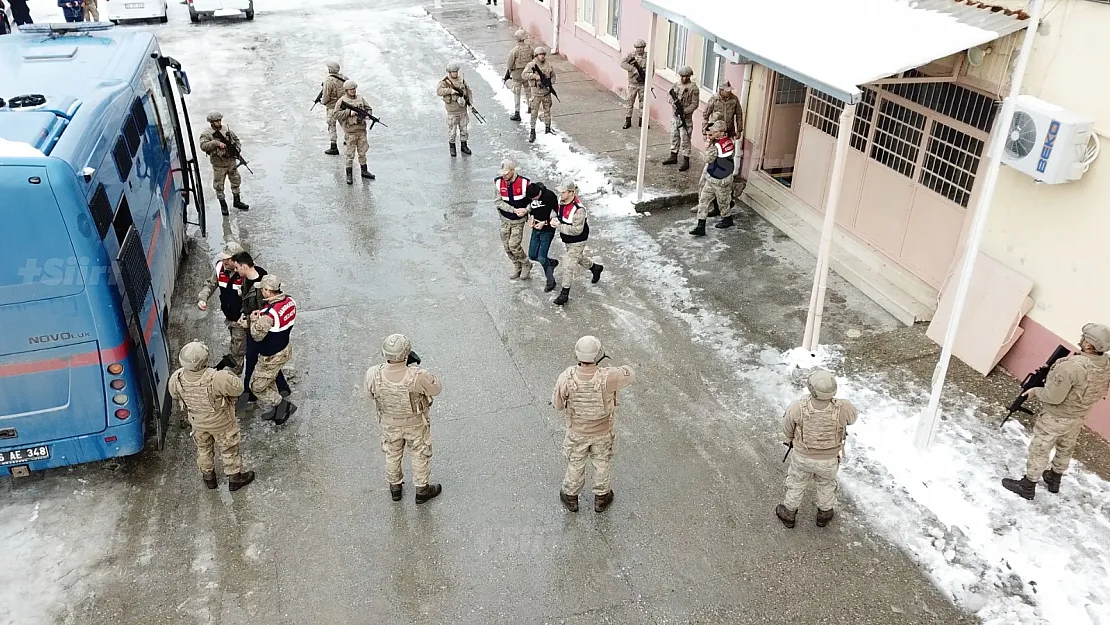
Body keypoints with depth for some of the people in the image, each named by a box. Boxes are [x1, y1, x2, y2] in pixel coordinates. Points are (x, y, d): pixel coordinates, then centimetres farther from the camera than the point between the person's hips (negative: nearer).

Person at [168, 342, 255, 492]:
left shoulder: (176, 378, -28)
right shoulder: (217, 379, -43)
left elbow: (174, 395, -5)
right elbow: (238, 388, -25)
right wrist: (229, 375, -6)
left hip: (197, 422, 4)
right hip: (221, 422, -4)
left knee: (203, 448, 31)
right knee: (229, 449, 23)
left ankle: (208, 477, 53)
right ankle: (235, 478, 44)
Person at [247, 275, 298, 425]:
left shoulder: (269, 314, -33)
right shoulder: (290, 301, -9)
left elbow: (257, 335, -21)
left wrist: (254, 321, -4)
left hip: (271, 357, -8)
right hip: (284, 349, 9)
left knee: (257, 387, 10)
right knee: (270, 381, 28)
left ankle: (283, 405, 14)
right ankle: (278, 411, 39)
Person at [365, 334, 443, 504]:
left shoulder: (373, 374, -34)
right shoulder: (418, 376, -41)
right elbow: (436, 389, -18)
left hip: (390, 422, 2)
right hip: (416, 423, -2)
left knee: (393, 453, 30)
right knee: (420, 454, 25)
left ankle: (395, 488, 52)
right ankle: (422, 491, 46)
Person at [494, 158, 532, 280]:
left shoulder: (524, 183, -18)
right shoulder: (498, 182, -10)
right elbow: (497, 201, -13)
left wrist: (526, 210, -22)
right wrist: (514, 210, -21)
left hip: (518, 221, -4)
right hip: (505, 220, 4)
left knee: (514, 245, -8)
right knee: (507, 246, 9)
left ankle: (526, 265, 18)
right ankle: (517, 267, 31)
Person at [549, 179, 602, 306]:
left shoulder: (578, 210, -35)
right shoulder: (561, 200, -11)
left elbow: (577, 230, -32)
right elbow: (556, 211, 10)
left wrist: (559, 226, -32)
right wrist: (554, 219, -12)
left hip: (577, 242, -9)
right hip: (567, 240, 9)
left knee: (568, 266, -3)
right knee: (579, 258, 31)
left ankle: (565, 294, 10)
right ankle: (595, 268, 58)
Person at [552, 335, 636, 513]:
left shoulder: (566, 378, -34)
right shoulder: (606, 378, -37)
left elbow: (557, 404, -15)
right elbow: (630, 374, -15)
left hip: (577, 431, 0)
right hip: (603, 431, 0)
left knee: (575, 463, 27)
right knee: (602, 463, 27)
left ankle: (571, 497, 51)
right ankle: (601, 498, 50)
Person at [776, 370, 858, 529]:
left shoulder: (797, 407, -37)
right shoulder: (843, 408, -37)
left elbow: (787, 427, -12)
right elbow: (851, 416, -9)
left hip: (803, 455, 0)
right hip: (828, 458, 1)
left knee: (797, 481, 30)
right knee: (826, 481, 33)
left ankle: (788, 515, 52)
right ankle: (824, 514, 57)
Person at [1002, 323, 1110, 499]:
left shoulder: (1071, 366, -37)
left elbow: (1053, 396, -31)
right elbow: (1092, 389, 6)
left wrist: (1035, 391, -13)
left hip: (1055, 418, -7)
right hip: (1078, 417, 7)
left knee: (1039, 451, 11)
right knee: (1065, 450, 27)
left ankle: (1027, 487, 25)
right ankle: (1054, 480, 48)